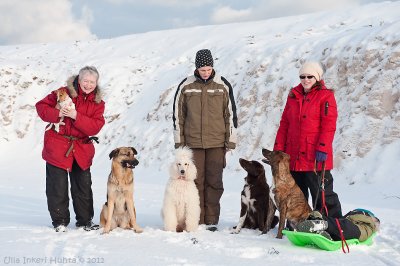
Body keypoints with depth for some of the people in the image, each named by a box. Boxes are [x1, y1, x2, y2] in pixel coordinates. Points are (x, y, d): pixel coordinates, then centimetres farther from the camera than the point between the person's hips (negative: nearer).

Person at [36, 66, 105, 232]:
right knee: (58, 187, 1)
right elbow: (41, 106, -3)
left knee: (83, 186, 11)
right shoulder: (64, 93, -5)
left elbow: (95, 127, -10)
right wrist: (57, 113, -21)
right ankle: (60, 221, 16)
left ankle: (85, 220, 25)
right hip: (57, 147, -3)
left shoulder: (98, 103, 2)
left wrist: (76, 116, -23)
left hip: (82, 150, 3)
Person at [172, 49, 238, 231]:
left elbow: (231, 114, 5)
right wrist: (179, 141, 6)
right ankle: (197, 221, 9)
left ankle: (211, 220, 8)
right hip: (193, 142, 1)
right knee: (196, 181, 2)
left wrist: (231, 140, 2)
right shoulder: (185, 86, 4)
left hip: (216, 142, 0)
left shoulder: (223, 85, 2)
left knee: (214, 182, 1)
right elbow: (177, 114, 8)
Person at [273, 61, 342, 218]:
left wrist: (323, 148, -19)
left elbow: (329, 125, -11)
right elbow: (284, 124, 14)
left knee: (322, 194, -2)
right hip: (293, 156, 6)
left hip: (316, 157, -6)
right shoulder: (293, 96, 14)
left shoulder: (325, 96, -3)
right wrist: (279, 148, 8)